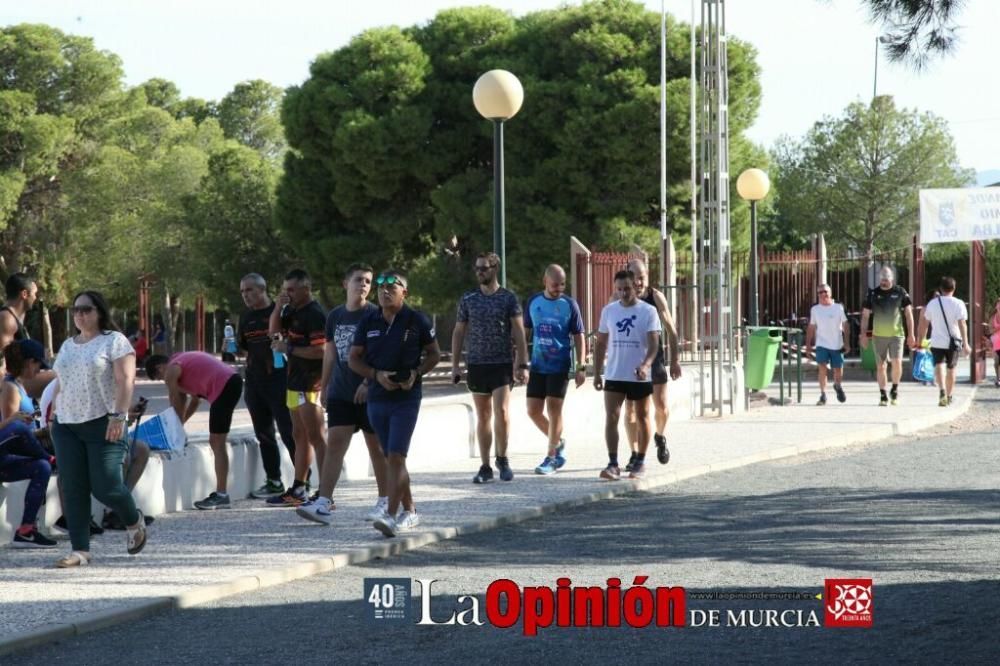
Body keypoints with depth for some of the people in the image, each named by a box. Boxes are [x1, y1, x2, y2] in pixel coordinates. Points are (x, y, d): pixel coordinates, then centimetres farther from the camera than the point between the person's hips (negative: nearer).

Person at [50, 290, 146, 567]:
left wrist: (118, 416, -20)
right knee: (73, 489, -2)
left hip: (103, 425, -6)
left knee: (105, 487, -7)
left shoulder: (114, 341, -3)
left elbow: (125, 380, -12)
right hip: (67, 427, 6)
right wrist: (55, 417, 16)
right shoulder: (67, 346, 17)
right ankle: (80, 550, 0)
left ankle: (135, 522, 23)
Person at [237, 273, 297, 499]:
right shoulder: (246, 318, 14)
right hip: (254, 382, 7)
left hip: (278, 380, -7)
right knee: (264, 434, 11)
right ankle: (273, 482, 19)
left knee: (288, 432, -9)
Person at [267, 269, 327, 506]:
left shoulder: (315, 315, -16)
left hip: (310, 384, -10)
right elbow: (275, 331, 16)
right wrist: (279, 306, 3)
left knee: (315, 438, -11)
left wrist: (289, 349, -16)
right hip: (295, 382, 10)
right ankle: (298, 490, 24)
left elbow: (321, 351, -22)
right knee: (299, 437, 16)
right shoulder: (294, 311, 14)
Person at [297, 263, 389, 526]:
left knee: (377, 447, 5)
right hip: (340, 393, 4)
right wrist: (324, 387, 17)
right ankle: (324, 504, -12)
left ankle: (385, 501, 19)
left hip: (369, 394, -4)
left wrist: (368, 383, -20)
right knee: (334, 444, -5)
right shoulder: (335, 316, 10)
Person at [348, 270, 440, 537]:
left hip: (406, 398, -5)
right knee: (391, 458, 12)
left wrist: (416, 373, -11)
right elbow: (354, 359, 10)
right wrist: (376, 375, -8)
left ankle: (391, 515, -19)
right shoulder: (368, 323, 6)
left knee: (396, 456, -14)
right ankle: (409, 511, 24)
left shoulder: (417, 321, -2)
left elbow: (434, 354, 7)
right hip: (376, 399, 5)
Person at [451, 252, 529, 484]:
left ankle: (502, 458, 8)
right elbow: (458, 333, 11)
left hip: (502, 364, -3)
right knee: (483, 416, 6)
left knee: (502, 412, -12)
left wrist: (522, 364, -9)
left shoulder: (508, 298, 0)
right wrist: (455, 366, 6)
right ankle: (485, 467, 11)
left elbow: (519, 333, -2)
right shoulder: (468, 299, 7)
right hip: (476, 365, 3)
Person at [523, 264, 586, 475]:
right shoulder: (533, 303, 6)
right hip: (537, 365, 4)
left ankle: (551, 457, 4)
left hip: (560, 366, -4)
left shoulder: (569, 305, -3)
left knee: (554, 409, -5)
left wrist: (581, 367, -7)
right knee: (533, 411, 2)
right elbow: (526, 333, 14)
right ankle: (558, 442, 26)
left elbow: (578, 337, -1)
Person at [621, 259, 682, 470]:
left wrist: (675, 360, -2)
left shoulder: (656, 297, -5)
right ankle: (634, 454, 8)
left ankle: (660, 437, 29)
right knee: (630, 408, 0)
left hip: (654, 358, 0)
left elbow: (670, 330, 0)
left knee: (661, 406, -1)